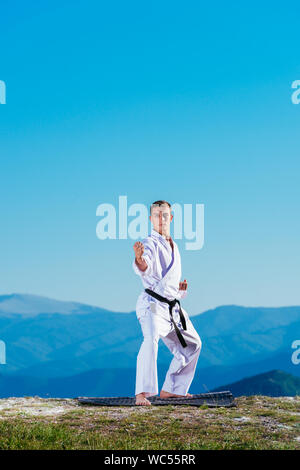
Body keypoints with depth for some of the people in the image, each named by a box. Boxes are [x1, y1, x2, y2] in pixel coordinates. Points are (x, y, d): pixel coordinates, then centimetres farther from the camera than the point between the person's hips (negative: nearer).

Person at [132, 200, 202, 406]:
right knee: (151, 339, -33)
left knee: (192, 344, 19)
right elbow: (145, 268, -33)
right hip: (153, 304, -9)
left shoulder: (174, 246, 16)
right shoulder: (150, 244, -10)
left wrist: (181, 289, 11)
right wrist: (139, 259, -54)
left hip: (172, 306, 9)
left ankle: (170, 389, 30)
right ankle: (142, 394, -34)